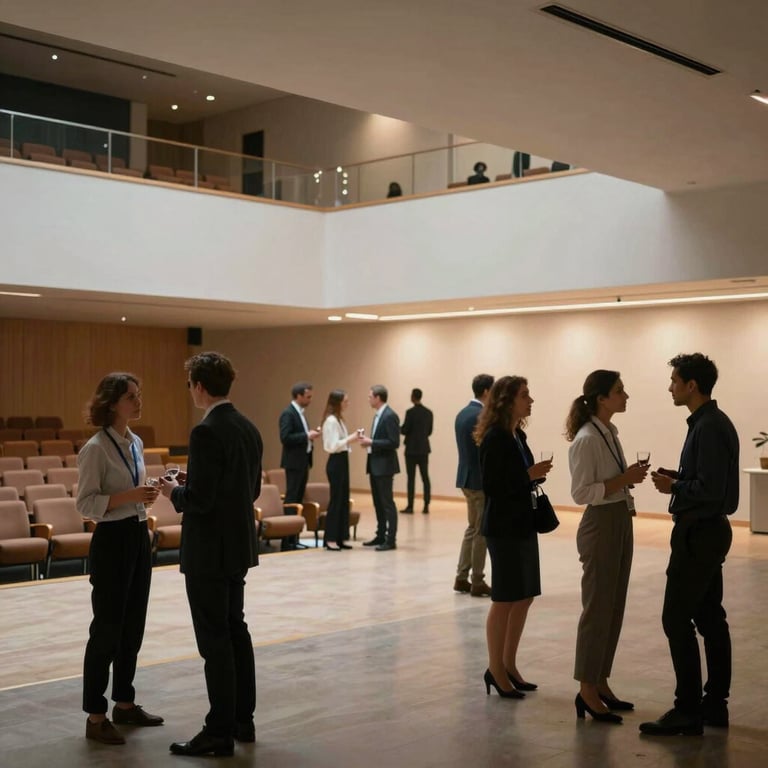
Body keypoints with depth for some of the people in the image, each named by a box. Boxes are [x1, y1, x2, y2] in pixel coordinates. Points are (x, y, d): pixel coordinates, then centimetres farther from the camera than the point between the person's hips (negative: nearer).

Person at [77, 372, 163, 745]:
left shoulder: (136, 443, 10)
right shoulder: (96, 448, -14)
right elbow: (86, 504, -17)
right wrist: (128, 496, -26)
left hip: (138, 537, 8)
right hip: (112, 542, -8)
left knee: (133, 626, 13)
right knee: (107, 629, -1)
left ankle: (124, 704, 26)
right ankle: (95, 716, 9)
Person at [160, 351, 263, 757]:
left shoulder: (206, 432, -20)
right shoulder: (248, 428, 8)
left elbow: (199, 500, -24)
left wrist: (174, 491, -3)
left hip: (209, 550, -9)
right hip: (238, 545, 9)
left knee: (214, 639, -1)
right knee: (235, 629, 17)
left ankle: (220, 732, 7)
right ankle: (243, 719, 25)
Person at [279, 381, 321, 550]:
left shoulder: (300, 413, 15)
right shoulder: (288, 413, -13)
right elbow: (285, 438, -22)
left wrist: (310, 436, 4)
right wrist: (307, 436, -20)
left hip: (302, 462, 9)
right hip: (293, 462, -9)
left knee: (298, 500, 10)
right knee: (291, 500, -7)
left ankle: (293, 538, 14)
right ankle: (287, 541, -5)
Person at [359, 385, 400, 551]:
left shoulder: (390, 416, -16)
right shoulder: (378, 415, 14)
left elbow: (394, 442, -21)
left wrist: (371, 443, -19)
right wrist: (369, 442, 4)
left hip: (384, 465, -10)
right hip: (375, 464, 10)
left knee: (387, 503, -5)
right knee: (378, 503, 14)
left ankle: (391, 540, -1)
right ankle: (380, 536, 21)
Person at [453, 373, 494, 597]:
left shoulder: (462, 413, 10)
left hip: (466, 477, 9)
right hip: (481, 480, -9)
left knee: (472, 528, 17)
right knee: (482, 532, 0)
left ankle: (461, 578, 19)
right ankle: (477, 582, 7)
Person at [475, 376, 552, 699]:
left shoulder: (518, 435, 11)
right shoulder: (495, 438, -15)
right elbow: (491, 486, -21)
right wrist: (529, 475, -21)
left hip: (523, 524, 9)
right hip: (503, 527, -9)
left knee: (524, 597, 12)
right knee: (505, 599, -1)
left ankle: (509, 665, 23)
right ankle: (495, 669, 11)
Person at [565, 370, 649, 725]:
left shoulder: (610, 433, 10)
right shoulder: (586, 439, -18)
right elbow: (581, 492, -22)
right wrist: (625, 479, -24)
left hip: (621, 524, 9)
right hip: (600, 527, -9)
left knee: (614, 609, 14)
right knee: (598, 610, -2)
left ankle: (600, 683, 24)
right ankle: (587, 691, 8)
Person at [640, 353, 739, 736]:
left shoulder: (709, 428, -20)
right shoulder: (712, 422, 12)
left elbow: (709, 489, -25)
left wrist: (674, 487, -11)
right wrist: (677, 476, 6)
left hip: (699, 533, -11)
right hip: (710, 530, 11)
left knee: (677, 619, -6)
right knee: (709, 618, 13)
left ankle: (688, 710, 0)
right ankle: (715, 704, 20)